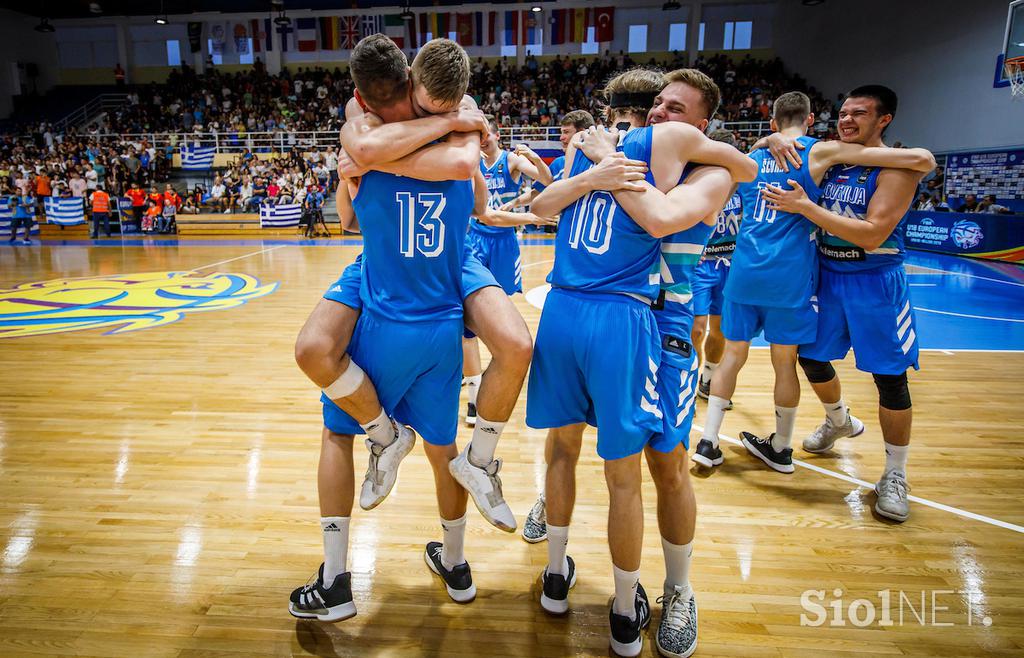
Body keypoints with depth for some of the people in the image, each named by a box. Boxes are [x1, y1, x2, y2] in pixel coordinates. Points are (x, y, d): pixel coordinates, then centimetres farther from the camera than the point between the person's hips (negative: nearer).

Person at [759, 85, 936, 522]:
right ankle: (838, 421, 44)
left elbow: (872, 235, -26)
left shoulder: (896, 168, -14)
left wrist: (804, 206, -26)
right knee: (811, 356, 14)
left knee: (890, 378, 0)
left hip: (874, 283, -5)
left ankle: (895, 476, 16)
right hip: (828, 276, 6)